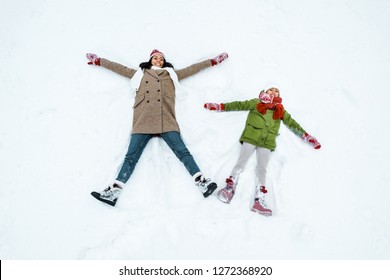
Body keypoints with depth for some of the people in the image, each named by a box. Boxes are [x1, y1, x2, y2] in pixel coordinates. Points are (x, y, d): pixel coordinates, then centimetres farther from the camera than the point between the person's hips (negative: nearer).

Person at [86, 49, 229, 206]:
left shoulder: (172, 74, 30)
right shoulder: (140, 74, 31)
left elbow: (192, 69, 31)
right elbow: (119, 68, 34)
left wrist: (213, 61, 30)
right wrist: (98, 61, 34)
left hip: (166, 121, 0)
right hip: (142, 122, 1)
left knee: (183, 152, -15)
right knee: (131, 157, -10)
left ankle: (201, 182, -23)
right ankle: (114, 191, -18)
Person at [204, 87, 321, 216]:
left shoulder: (280, 110, 24)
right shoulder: (256, 102, 17)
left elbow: (292, 123, 23)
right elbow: (239, 105, 13)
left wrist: (306, 136, 17)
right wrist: (220, 106, 7)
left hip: (267, 142, 2)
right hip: (250, 137, -1)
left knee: (262, 170, -9)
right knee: (241, 163, -13)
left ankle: (259, 200, -18)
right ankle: (229, 188, -18)